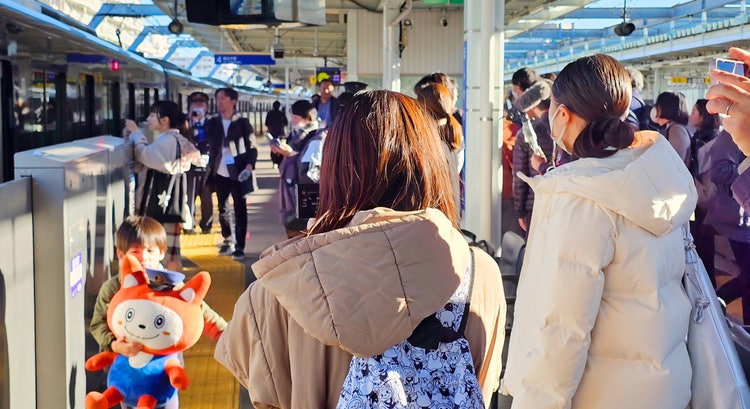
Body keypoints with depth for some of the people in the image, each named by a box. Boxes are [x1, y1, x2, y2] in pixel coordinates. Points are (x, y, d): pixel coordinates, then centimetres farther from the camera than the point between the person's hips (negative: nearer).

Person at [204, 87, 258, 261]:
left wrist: (250, 165, -17)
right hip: (219, 173, 4)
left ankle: (239, 247, 5)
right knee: (223, 209, 11)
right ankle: (228, 242, 24)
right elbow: (207, 145, 5)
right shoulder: (212, 123, 8)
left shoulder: (243, 123, 0)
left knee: (240, 210, 1)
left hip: (238, 173, -3)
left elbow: (252, 147, -2)